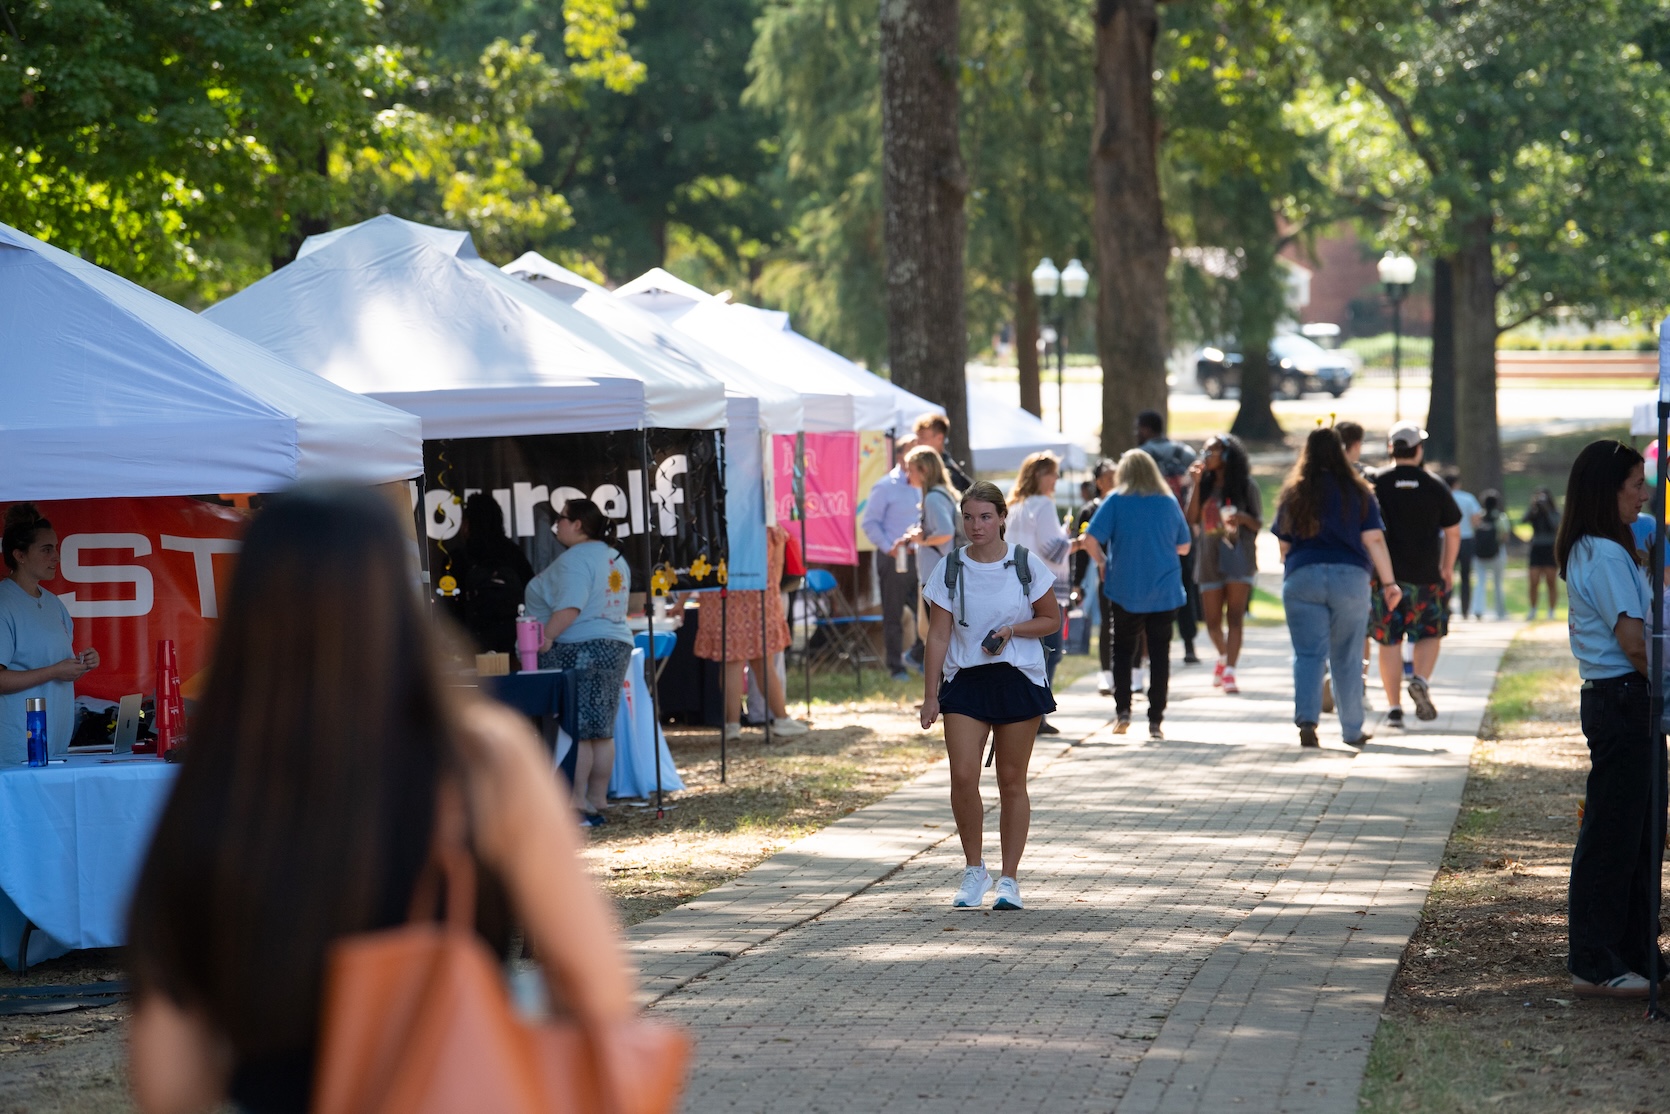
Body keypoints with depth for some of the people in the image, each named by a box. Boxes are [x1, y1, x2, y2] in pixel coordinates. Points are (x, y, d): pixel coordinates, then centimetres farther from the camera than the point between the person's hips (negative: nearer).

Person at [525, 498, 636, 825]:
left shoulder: (575, 559, -12)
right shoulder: (615, 559, 17)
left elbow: (570, 607, -24)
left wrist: (545, 638, -25)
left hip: (578, 650, -9)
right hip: (615, 647, 9)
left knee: (575, 732, -9)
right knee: (601, 732, 9)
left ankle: (578, 806, -12)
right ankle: (598, 803, 11)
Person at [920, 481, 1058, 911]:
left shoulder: (1026, 565, -1)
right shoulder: (951, 570, 1)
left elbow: (1052, 620, 6)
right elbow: (938, 635, 1)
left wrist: (1012, 630, -12)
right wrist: (929, 695, -3)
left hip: (1018, 680, 0)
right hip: (964, 681, 0)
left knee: (1012, 782, 4)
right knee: (963, 776, -12)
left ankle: (1008, 879, 12)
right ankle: (974, 871, 6)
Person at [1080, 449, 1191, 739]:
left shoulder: (1116, 500, -4)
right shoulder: (1169, 502, 4)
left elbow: (1091, 539, -12)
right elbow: (1183, 547, 11)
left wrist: (1103, 563, 5)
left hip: (1125, 592, -1)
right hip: (1165, 592, 1)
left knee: (1122, 650, 14)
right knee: (1160, 654, 5)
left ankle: (1122, 710, 3)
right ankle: (1155, 720, 2)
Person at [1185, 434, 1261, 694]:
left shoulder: (1245, 486, 1)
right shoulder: (1204, 485, 9)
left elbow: (1258, 524, 3)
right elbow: (1191, 519, -2)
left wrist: (1242, 518, -18)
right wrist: (1196, 484, -7)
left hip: (1239, 557, -4)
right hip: (1210, 558, 4)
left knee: (1235, 617, -11)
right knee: (1213, 621, 6)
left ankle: (1229, 672, -15)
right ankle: (1224, 657, 33)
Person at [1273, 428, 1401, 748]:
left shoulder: (1292, 494, 6)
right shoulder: (1358, 492, 3)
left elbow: (1284, 545, 11)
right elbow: (1374, 540, -2)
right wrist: (1388, 582, 1)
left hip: (1302, 578, 0)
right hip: (1350, 578, 0)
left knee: (1308, 654, -1)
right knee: (1347, 658, 8)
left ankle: (1306, 719, -21)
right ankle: (1352, 730, 15)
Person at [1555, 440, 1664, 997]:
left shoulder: (1590, 553, 16)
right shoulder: (1605, 556, -16)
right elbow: (1634, 641, -19)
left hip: (1626, 705, 10)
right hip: (1623, 701, -10)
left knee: (1641, 834, 14)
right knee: (1611, 835, -5)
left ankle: (1638, 956, 21)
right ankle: (1594, 966, -1)